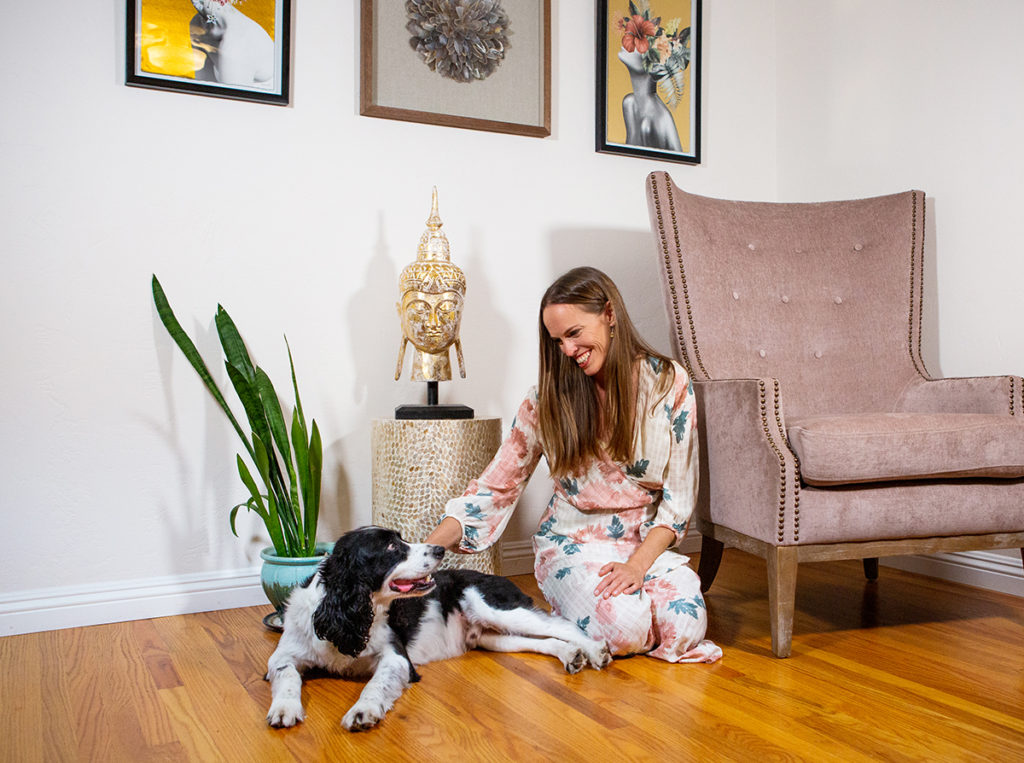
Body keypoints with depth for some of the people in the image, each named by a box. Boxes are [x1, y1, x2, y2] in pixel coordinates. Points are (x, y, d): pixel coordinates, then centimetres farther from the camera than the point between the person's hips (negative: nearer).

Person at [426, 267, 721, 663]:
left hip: (648, 541, 1)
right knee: (623, 628, -29)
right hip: (573, 543, 0)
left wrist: (637, 564, -17)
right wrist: (421, 553, -9)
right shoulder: (550, 395, -2)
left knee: (684, 627, -27)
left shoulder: (669, 382, -4)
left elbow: (678, 496, -3)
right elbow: (496, 484, -1)